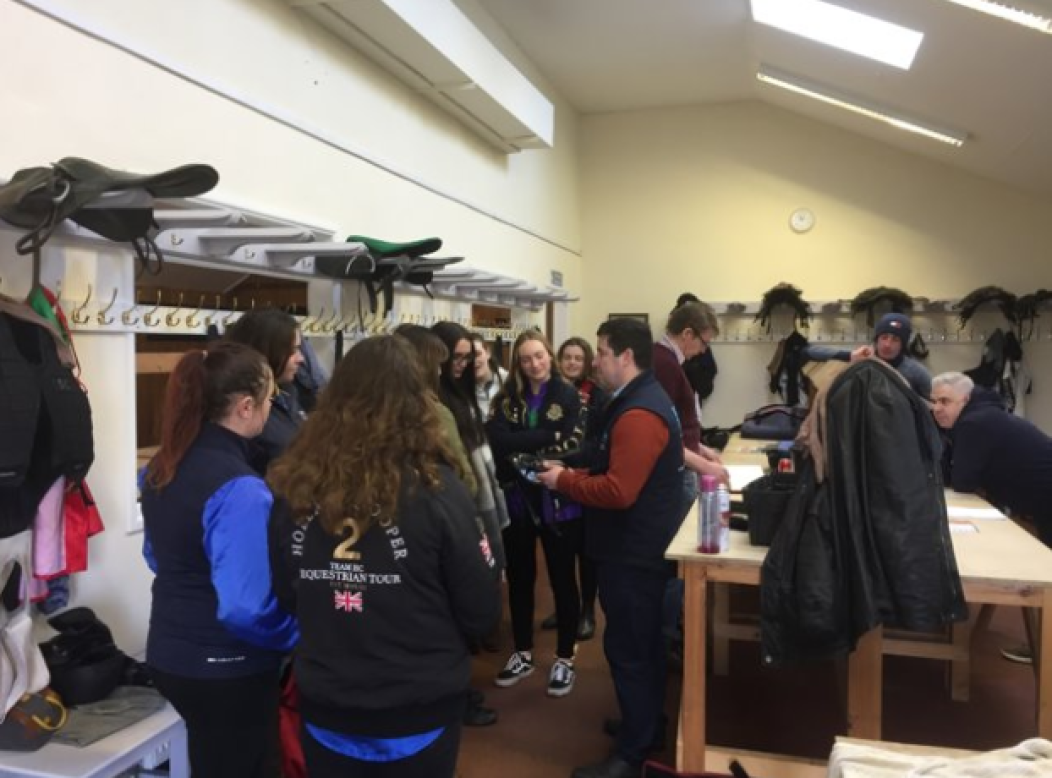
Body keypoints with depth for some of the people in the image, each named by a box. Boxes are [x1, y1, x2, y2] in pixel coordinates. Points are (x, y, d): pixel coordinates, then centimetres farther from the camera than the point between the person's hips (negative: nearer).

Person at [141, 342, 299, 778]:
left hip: (170, 653, 8)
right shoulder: (239, 489, -27)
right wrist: (300, 634, -13)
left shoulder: (162, 467, 0)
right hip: (226, 669, -8)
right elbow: (243, 607, -29)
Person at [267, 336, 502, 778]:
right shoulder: (435, 490, -20)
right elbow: (482, 612, -13)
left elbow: (283, 599, 2)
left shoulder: (293, 485, -12)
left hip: (324, 707, 2)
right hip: (418, 709, -2)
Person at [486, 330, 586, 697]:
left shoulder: (568, 395, -3)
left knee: (562, 579, 8)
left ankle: (565, 658, 23)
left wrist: (523, 448, -18)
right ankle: (523, 653, 32)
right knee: (519, 579, 15)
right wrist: (551, 437, -16)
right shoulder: (506, 398, 4)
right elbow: (498, 440, -11)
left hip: (557, 500, -3)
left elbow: (575, 445, -14)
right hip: (517, 499, 3)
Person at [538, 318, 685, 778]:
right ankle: (646, 725, 37)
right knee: (643, 645, 21)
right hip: (638, 546, 11)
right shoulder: (641, 399, 10)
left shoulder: (638, 415, -24)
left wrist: (563, 482, -16)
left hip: (634, 552, -11)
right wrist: (572, 473, 6)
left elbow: (618, 492, -29)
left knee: (627, 650, 1)